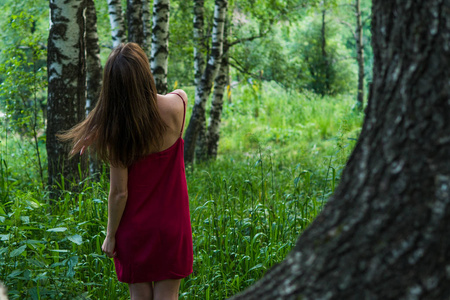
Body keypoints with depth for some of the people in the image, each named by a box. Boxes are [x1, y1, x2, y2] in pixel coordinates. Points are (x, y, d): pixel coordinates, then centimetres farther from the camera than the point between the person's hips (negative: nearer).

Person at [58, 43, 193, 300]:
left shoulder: (115, 129, -18)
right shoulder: (176, 105, -15)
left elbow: (119, 192, -14)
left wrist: (110, 235, 2)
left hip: (134, 227, -1)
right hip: (171, 222, 1)